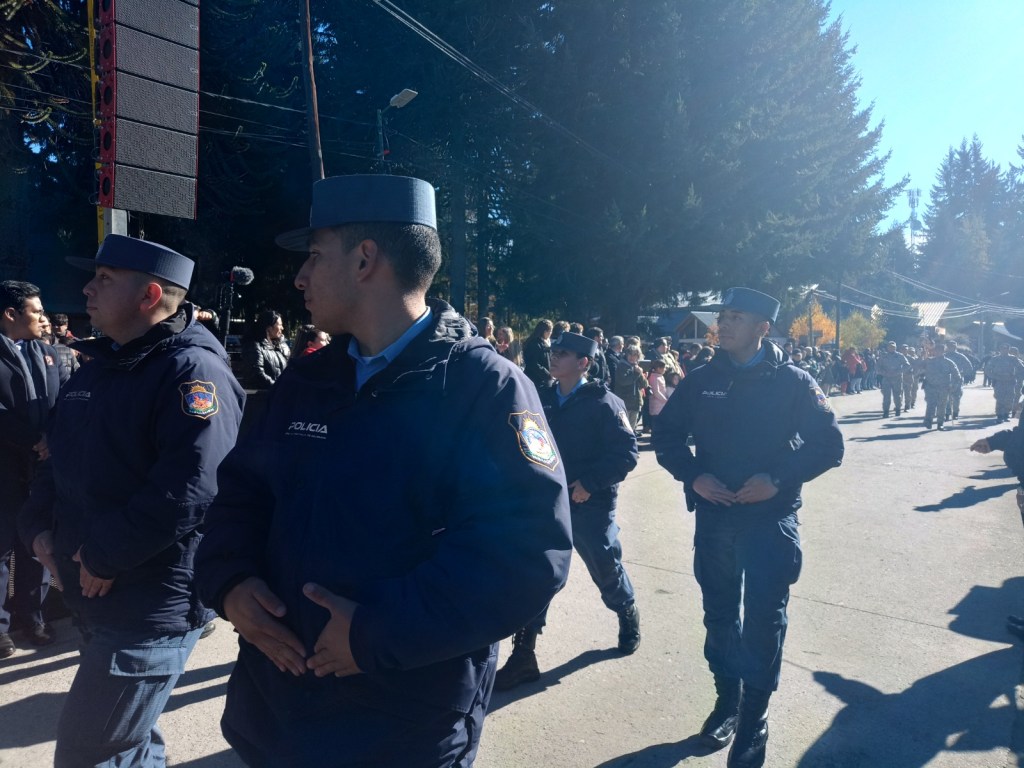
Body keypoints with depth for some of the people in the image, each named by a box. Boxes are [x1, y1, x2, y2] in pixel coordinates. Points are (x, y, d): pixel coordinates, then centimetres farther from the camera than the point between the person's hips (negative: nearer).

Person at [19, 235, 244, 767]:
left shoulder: (192, 370, -20)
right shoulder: (100, 365, 11)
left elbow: (190, 488, -31)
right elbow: (62, 460, 20)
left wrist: (106, 554, -22)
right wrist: (40, 526, 5)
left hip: (153, 607, -9)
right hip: (94, 595, 9)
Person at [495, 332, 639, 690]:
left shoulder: (603, 403, -12)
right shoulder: (544, 398, 2)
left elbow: (626, 453, -16)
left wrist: (589, 482, -21)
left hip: (591, 505, -3)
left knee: (607, 571, 16)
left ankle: (629, 618, 48)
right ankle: (523, 655, 8)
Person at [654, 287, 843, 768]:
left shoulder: (792, 381, -4)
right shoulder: (701, 381, 3)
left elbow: (828, 444, -5)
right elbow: (666, 437, 7)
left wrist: (778, 479, -17)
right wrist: (693, 476, -9)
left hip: (770, 517, -3)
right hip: (713, 515, 3)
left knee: (763, 620, -1)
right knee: (719, 614, 14)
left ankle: (753, 720, 17)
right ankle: (727, 697, 35)